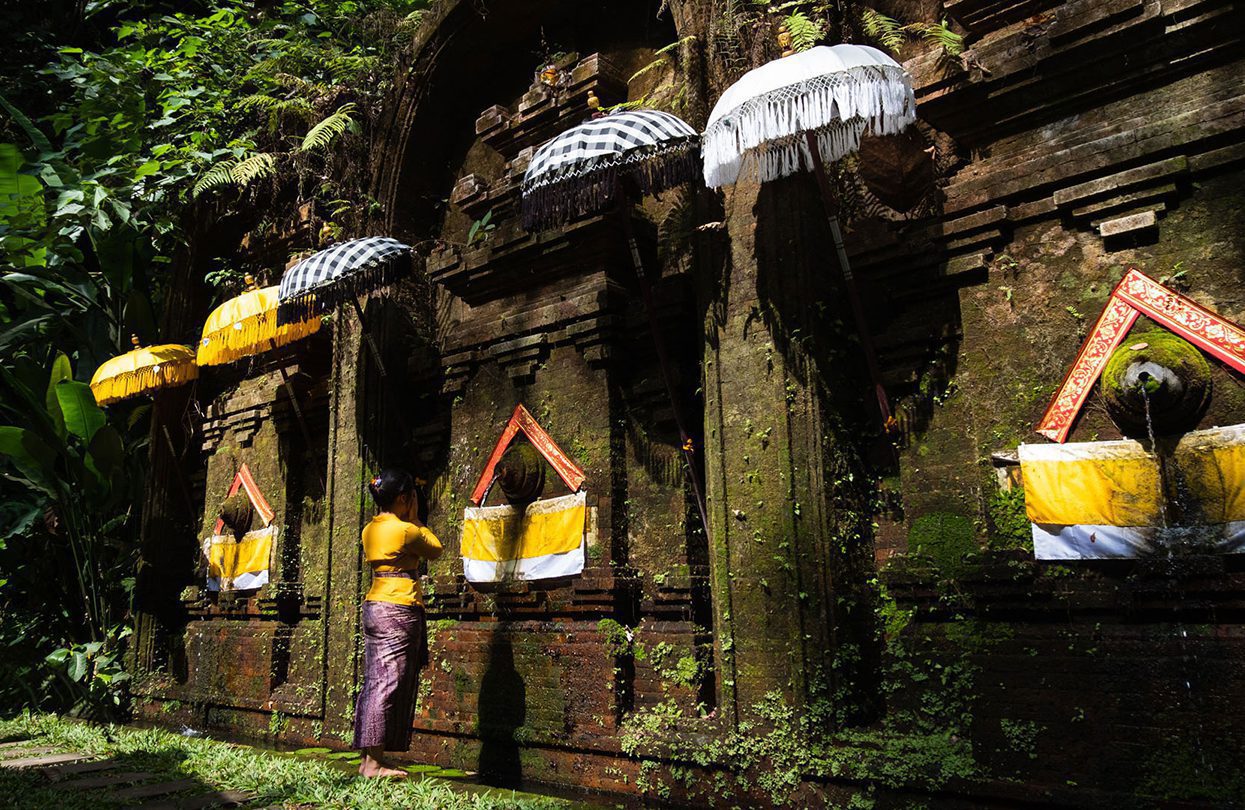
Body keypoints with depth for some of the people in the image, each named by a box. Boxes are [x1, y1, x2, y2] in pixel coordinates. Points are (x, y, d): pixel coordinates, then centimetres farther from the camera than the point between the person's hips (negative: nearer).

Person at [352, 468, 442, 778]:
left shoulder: (370, 529, 10)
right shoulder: (406, 530, -12)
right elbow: (435, 550, 3)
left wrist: (409, 521, 17)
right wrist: (415, 519, 10)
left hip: (373, 606, 8)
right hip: (400, 610, -8)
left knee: (374, 682, 10)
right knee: (390, 684, -6)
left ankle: (368, 758, 14)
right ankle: (375, 763, -4)